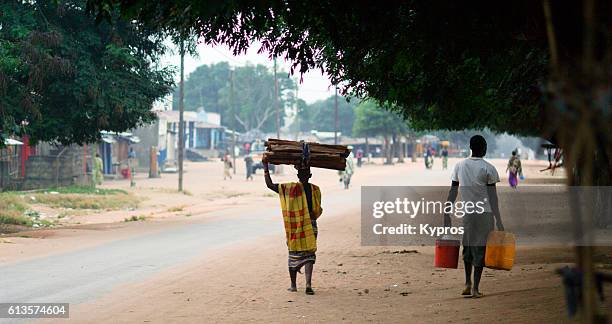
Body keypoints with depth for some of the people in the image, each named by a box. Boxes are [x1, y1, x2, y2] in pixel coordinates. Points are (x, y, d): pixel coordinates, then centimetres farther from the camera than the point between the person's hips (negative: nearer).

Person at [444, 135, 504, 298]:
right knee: (480, 249, 2)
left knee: (468, 248, 17)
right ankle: (475, 288, 1)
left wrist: (447, 215, 11)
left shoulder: (459, 166, 5)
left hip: (465, 213, 3)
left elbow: (452, 192, 6)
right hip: (484, 212, -3)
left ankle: (468, 283, 14)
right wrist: (498, 220, -7)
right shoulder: (488, 168, -6)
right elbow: (492, 196, -9)